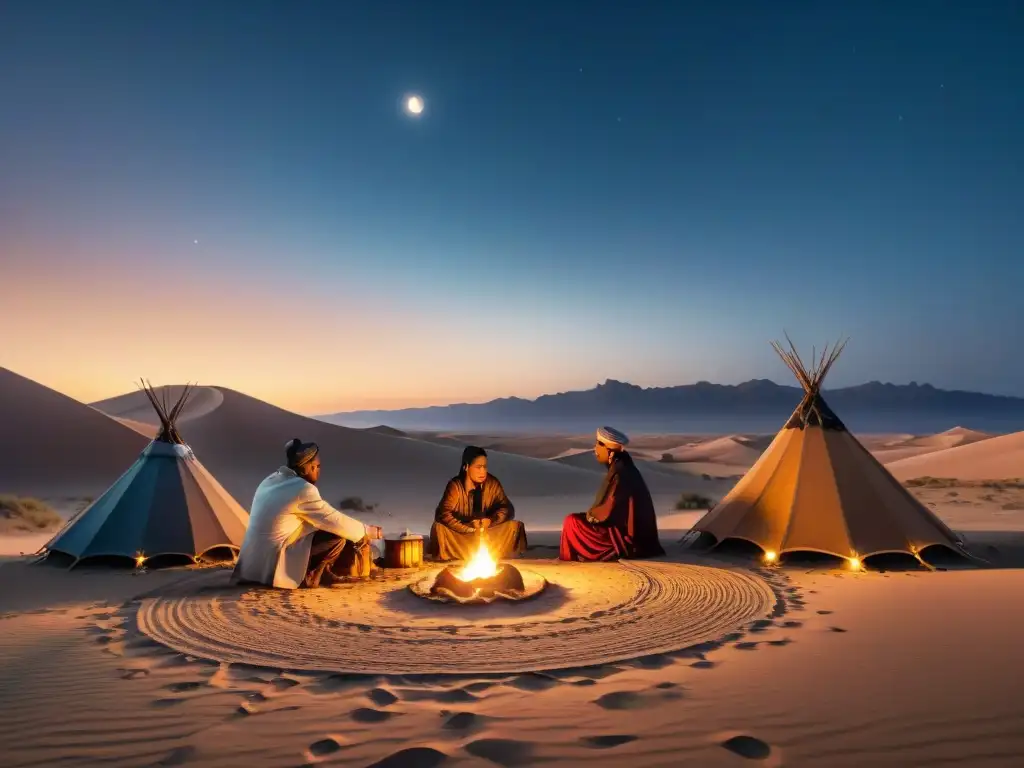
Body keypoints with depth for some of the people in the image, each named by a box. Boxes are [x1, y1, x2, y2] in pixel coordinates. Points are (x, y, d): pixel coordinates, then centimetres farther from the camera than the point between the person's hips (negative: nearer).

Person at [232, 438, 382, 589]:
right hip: (272, 566, -9)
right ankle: (309, 576, 1)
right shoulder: (303, 489, -18)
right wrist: (367, 530, 4)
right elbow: (336, 521, -11)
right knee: (337, 537, -9)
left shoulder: (271, 480, 8)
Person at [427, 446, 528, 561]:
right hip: (461, 534, -2)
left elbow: (507, 508, -6)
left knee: (515, 526, -18)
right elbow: (443, 514, -26)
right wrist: (470, 528, -31)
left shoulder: (492, 483, -10)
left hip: (487, 532, 3)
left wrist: (491, 520, -26)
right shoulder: (455, 486, -18)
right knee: (439, 528, -31)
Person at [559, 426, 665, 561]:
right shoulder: (623, 467, 6)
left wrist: (589, 514, -3)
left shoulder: (618, 472, -22)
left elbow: (607, 511, -20)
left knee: (572, 522, -6)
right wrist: (592, 513, 12)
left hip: (623, 538, -9)